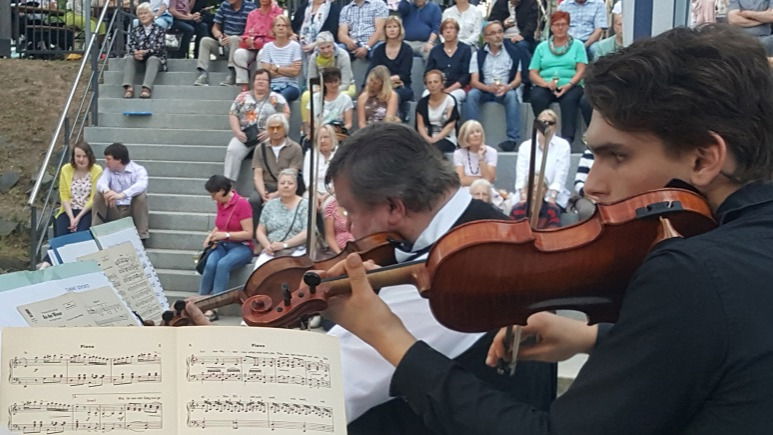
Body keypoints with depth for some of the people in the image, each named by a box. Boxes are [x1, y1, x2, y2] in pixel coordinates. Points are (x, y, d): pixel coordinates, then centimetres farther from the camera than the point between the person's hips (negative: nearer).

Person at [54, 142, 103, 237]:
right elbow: (64, 195, 0)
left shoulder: (97, 171, -7)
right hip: (69, 209, 3)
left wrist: (78, 217, -14)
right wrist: (71, 218, -12)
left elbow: (94, 198, -8)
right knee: (60, 235, -21)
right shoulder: (66, 169, 2)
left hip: (88, 211, -2)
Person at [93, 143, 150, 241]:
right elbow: (101, 183, -14)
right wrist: (106, 191, -40)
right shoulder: (109, 170, 7)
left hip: (132, 210, -3)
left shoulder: (138, 170, -8)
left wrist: (121, 195, -48)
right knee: (98, 195, -16)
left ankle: (142, 236, -26)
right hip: (113, 211, 4)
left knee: (141, 196, -30)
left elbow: (141, 185, -31)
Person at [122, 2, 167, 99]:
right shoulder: (134, 30, 16)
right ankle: (129, 87, -45)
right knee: (128, 58, -27)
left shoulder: (158, 29, 6)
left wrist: (145, 52, -23)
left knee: (153, 59, -36)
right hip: (138, 58, 3)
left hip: (154, 57, -3)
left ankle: (147, 88, -55)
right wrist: (135, 53, -22)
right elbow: (130, 45, 3)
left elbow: (159, 47, -6)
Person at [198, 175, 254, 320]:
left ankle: (213, 307, -32)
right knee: (210, 264, -27)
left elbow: (248, 233, -14)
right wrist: (212, 234, 4)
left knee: (223, 264, -34)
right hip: (222, 245, 5)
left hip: (241, 246, -5)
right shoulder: (220, 203, 8)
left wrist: (226, 235, -21)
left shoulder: (242, 204, -13)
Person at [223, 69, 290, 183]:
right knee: (232, 150, -25)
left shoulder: (277, 98, 10)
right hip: (245, 135, 2)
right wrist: (237, 132, -6)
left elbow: (285, 115, -1)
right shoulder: (243, 96, 18)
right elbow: (233, 115, 12)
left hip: (267, 136, -2)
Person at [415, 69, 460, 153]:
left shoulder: (450, 100, 2)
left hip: (446, 139, -3)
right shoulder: (422, 102, 13)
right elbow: (420, 125, 5)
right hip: (427, 139, 3)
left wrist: (435, 139, -17)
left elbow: (450, 125, -5)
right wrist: (427, 138, -16)